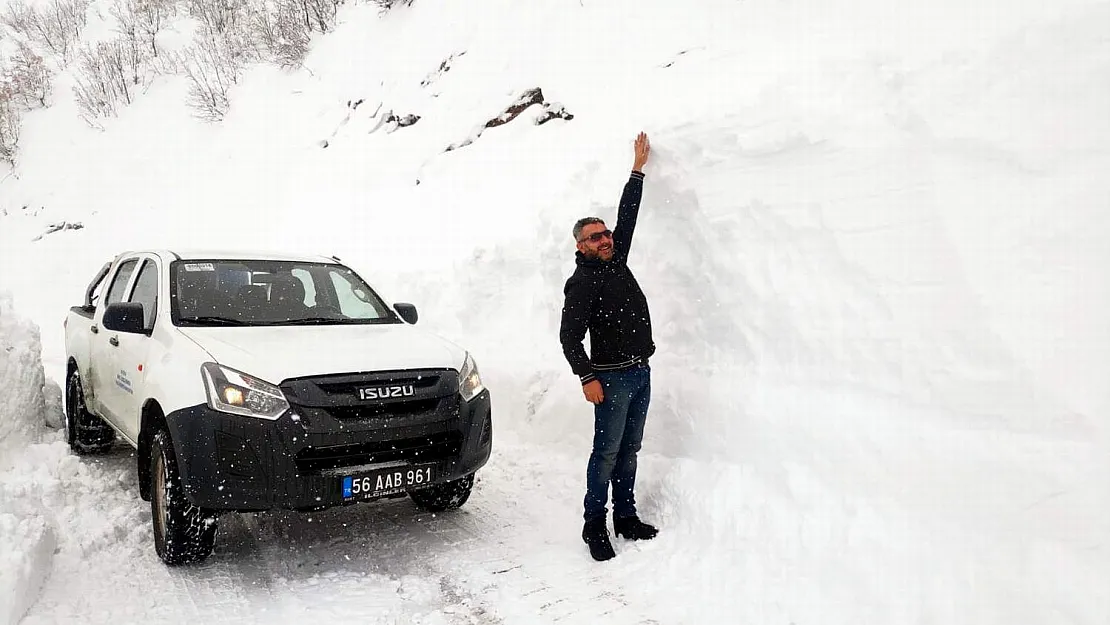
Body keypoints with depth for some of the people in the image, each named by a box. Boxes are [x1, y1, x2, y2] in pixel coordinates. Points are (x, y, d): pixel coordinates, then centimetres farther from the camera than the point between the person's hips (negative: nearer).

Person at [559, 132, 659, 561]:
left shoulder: (616, 260, 11)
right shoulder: (581, 282, -10)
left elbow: (627, 216, 18)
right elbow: (569, 336, -13)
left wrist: (638, 169, 19)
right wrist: (587, 378, -20)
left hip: (641, 372, 7)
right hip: (612, 378, -7)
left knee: (629, 450, 13)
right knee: (607, 452, -3)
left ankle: (625, 518, 22)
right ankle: (594, 526, 7)